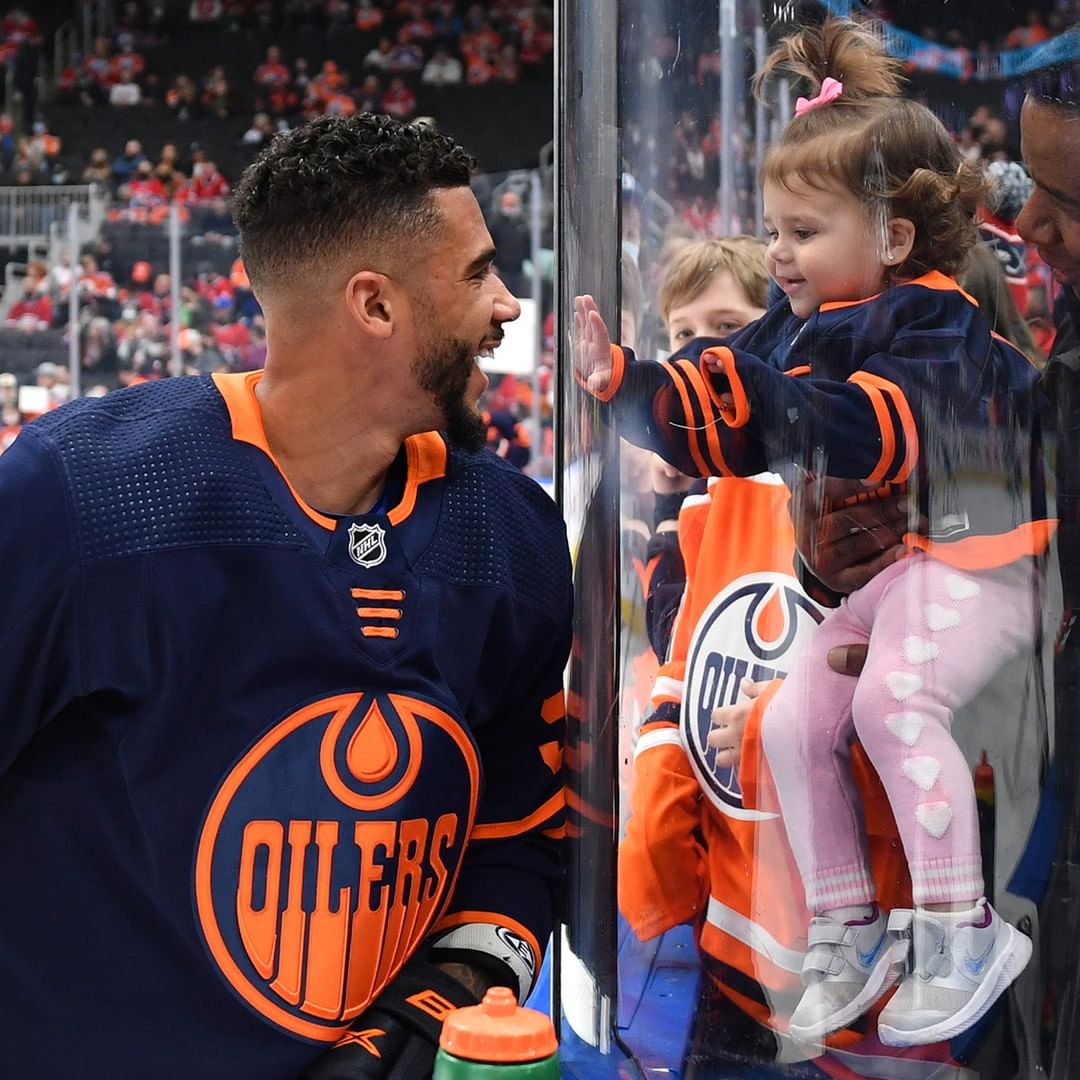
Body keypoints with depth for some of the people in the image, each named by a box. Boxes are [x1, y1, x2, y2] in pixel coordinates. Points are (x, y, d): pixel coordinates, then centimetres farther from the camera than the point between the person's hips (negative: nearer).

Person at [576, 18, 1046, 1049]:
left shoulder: (933, 325, -15)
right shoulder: (799, 325, 7)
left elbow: (872, 433, -31)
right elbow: (714, 430, 7)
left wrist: (758, 384, -36)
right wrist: (623, 383, -6)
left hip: (970, 558, -8)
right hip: (857, 570, 8)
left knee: (894, 697, -29)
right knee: (794, 723, -3)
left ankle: (962, 935, -16)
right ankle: (848, 939, 12)